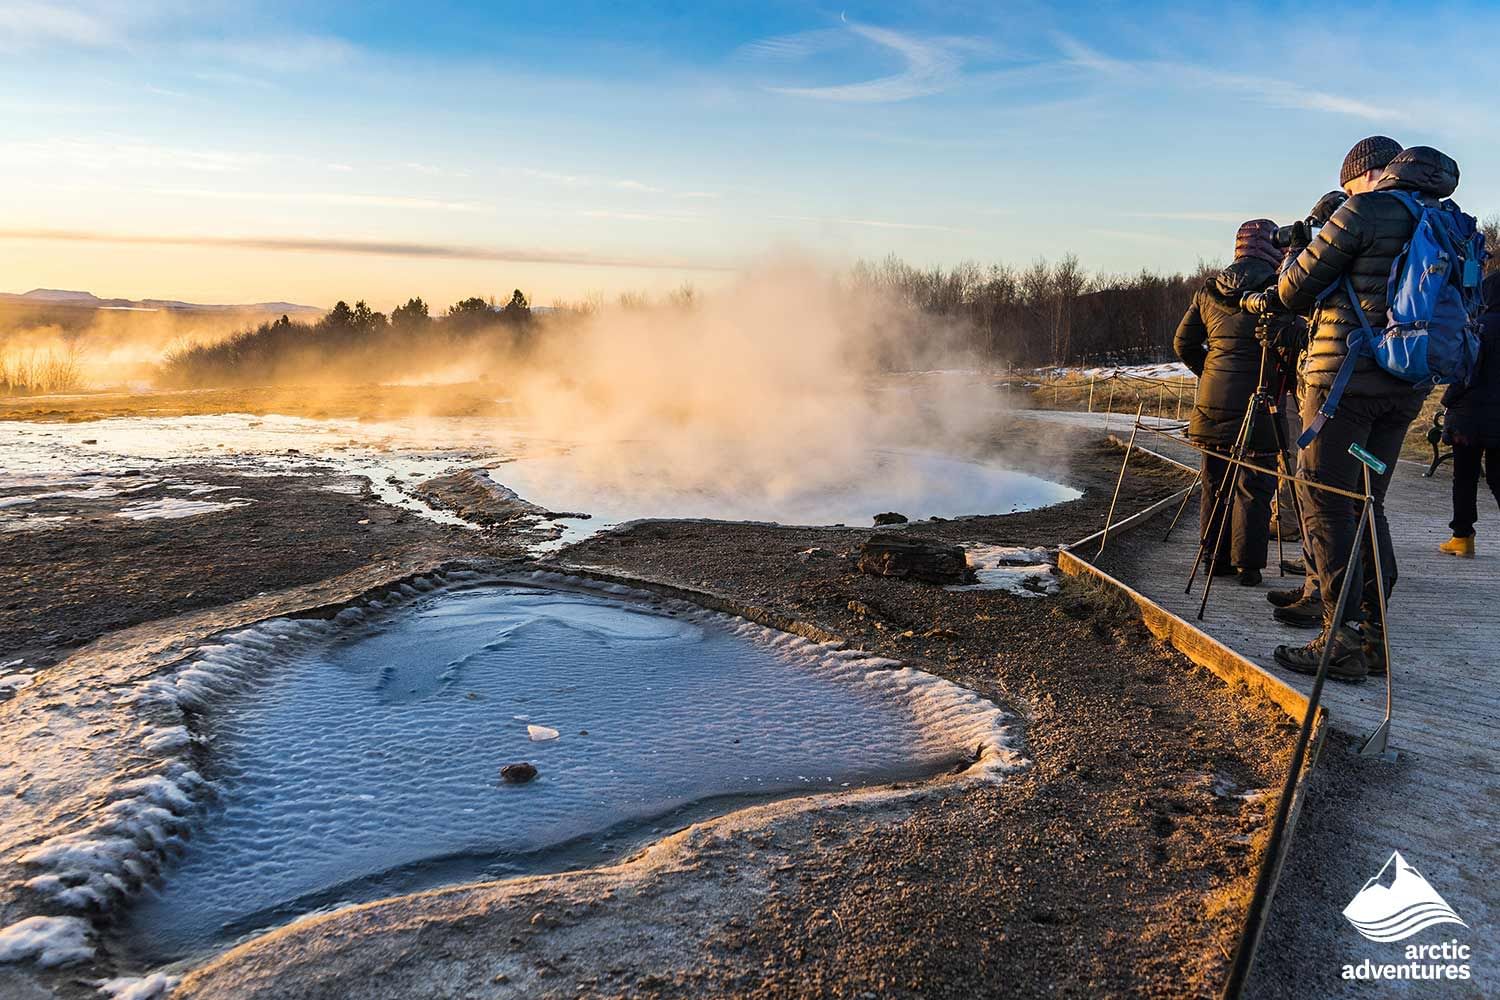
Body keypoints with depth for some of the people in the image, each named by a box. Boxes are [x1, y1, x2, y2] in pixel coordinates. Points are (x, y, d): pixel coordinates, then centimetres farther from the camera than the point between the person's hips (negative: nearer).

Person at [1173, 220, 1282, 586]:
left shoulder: (1209, 290, 9)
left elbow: (1183, 343, 11)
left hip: (1212, 401, 5)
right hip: (1257, 401, -5)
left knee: (1215, 484, 12)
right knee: (1254, 487, 2)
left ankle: (1215, 559, 18)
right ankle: (1247, 565, 4)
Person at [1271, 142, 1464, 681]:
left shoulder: (1364, 211, -7)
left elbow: (1294, 292, -5)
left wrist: (1292, 265, 18)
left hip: (1346, 378, -7)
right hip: (1406, 387, 8)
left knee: (1326, 505, -3)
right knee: (1367, 504, 13)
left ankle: (1343, 642, -4)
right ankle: (1371, 635, 14)